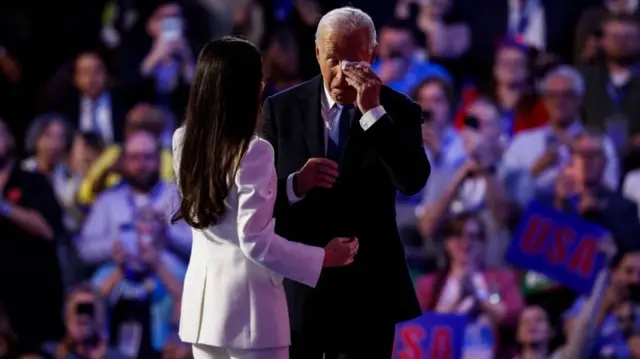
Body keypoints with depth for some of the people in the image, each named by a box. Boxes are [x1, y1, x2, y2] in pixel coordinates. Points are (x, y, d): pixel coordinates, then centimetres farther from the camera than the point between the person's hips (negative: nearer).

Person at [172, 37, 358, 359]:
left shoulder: (184, 142, 4)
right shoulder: (254, 151, -18)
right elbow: (255, 240, -19)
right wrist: (321, 259, -10)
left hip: (203, 293, 7)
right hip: (247, 299, -7)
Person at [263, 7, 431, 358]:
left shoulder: (397, 111, -3)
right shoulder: (283, 108, 0)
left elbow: (413, 181, -19)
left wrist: (373, 111, -25)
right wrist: (295, 185, -23)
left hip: (367, 290, -1)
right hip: (296, 286, 1)